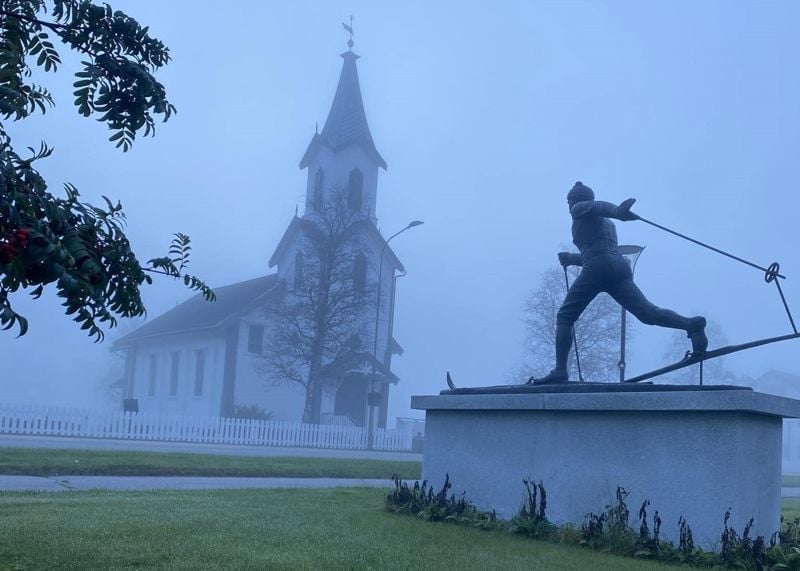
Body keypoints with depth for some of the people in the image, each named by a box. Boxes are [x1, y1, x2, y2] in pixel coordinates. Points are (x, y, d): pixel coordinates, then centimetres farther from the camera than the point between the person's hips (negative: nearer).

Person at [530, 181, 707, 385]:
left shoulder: (579, 208, 13)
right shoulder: (607, 222, 35)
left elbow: (598, 206, -10)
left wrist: (617, 211, -32)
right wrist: (572, 258, 51)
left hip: (598, 268, -7)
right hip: (620, 266, 7)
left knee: (565, 317, 0)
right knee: (647, 312, -7)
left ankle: (560, 370, -11)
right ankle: (691, 325, -30)